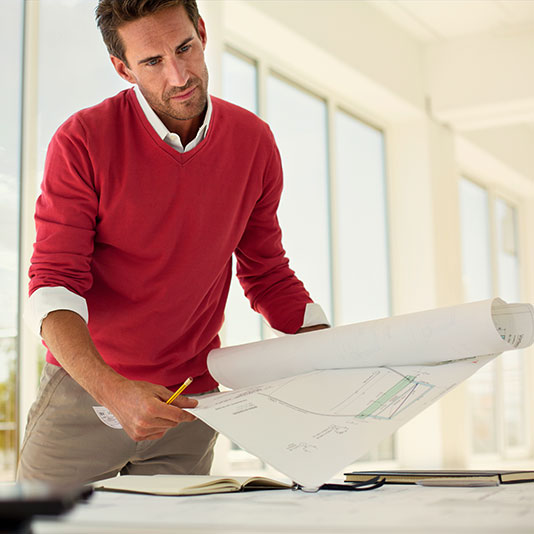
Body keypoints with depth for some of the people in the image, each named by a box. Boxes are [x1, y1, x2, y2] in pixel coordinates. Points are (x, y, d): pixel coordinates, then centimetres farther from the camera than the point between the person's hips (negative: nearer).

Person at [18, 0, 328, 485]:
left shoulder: (253, 141, -2)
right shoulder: (82, 142, -12)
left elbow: (268, 277, 8)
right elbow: (54, 284, -15)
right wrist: (112, 390, -32)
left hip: (188, 406, 2)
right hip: (83, 392, -2)